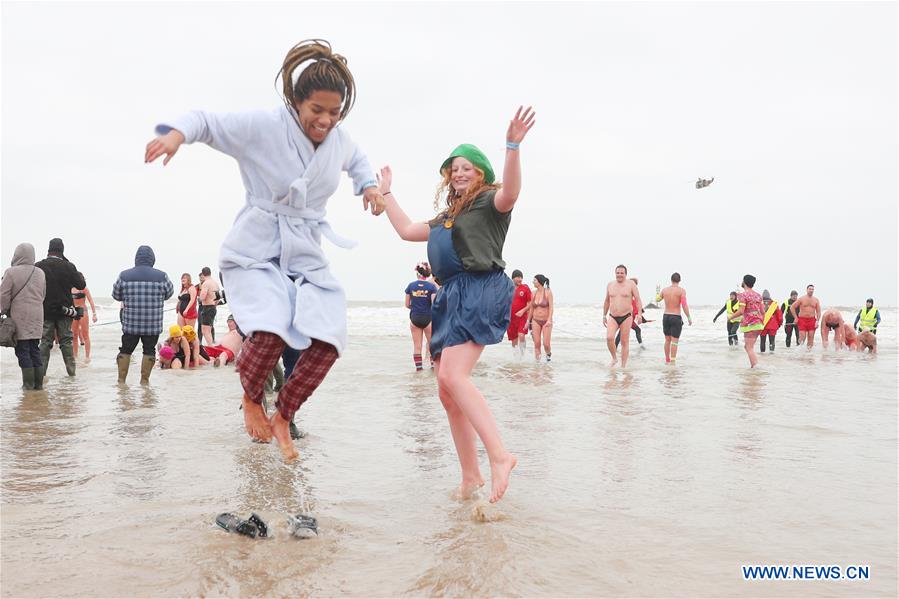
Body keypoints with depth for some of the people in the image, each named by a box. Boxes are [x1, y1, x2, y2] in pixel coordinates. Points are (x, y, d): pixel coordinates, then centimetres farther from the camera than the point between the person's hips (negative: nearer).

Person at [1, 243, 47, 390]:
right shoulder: (40, 273, 9)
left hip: (20, 317, -5)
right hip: (37, 316, 5)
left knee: (23, 350, 0)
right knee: (35, 350, 11)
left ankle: (28, 383, -1)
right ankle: (38, 382, 11)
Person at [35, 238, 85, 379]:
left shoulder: (38, 267, -4)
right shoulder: (69, 267, -7)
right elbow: (81, 285, 1)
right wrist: (80, 275, 20)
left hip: (45, 311, 1)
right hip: (64, 311, 0)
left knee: (45, 341, 6)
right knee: (66, 341, 7)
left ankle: (41, 372, 1)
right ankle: (71, 371, 7)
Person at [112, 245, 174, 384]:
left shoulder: (124, 275, -2)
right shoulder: (161, 276, -5)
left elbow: (116, 296, 8)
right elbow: (169, 293, 9)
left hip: (130, 323, 1)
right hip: (153, 324, -1)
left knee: (125, 350, 12)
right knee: (149, 350, 8)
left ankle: (121, 379, 13)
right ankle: (144, 380, 8)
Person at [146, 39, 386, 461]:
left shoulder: (338, 140, 4)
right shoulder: (262, 127, -12)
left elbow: (357, 160, 27)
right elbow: (207, 121, -8)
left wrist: (368, 185, 8)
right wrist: (177, 132, -29)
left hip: (306, 255, 6)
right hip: (256, 251, -5)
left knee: (327, 341, -11)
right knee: (270, 332, -28)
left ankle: (282, 418, 13)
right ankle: (251, 399, 7)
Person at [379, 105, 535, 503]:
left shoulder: (489, 202, 4)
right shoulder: (447, 217, 29)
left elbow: (510, 193, -19)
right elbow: (406, 231, 35)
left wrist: (512, 146, -31)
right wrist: (386, 192, 41)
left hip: (481, 291, -9)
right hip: (451, 298, 9)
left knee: (453, 375, -27)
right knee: (447, 394, 2)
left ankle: (499, 455, -28)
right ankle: (470, 478, 7)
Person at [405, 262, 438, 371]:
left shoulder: (411, 286, -1)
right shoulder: (432, 286, -9)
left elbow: (407, 305, 3)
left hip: (414, 318, 2)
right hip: (428, 318, -2)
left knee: (417, 345, 8)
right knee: (432, 344, 12)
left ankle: (418, 366, 8)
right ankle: (433, 364, 9)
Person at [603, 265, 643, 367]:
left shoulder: (631, 284, -1)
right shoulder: (610, 285, 9)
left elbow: (638, 300, -2)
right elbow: (607, 301, 19)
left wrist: (639, 314, -13)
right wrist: (604, 316, 18)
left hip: (626, 317, -2)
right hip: (612, 317, 2)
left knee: (625, 342, 1)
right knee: (609, 338, -18)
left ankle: (623, 366, 9)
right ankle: (614, 359, 3)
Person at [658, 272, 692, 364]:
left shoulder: (665, 290, 4)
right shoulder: (681, 290, -10)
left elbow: (657, 299, 23)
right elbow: (684, 305, -18)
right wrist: (689, 318, -10)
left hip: (666, 316, 4)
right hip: (676, 318, -4)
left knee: (667, 340, 17)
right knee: (674, 341, -3)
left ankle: (667, 360, 26)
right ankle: (673, 362, -8)